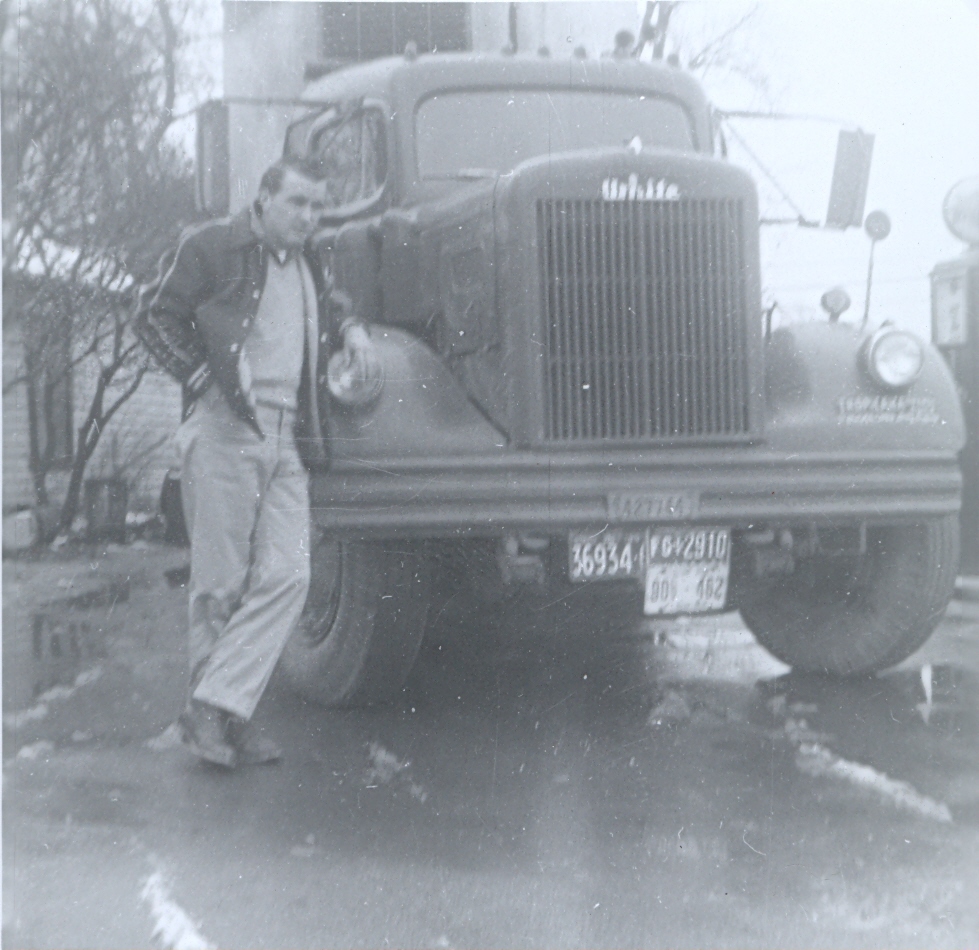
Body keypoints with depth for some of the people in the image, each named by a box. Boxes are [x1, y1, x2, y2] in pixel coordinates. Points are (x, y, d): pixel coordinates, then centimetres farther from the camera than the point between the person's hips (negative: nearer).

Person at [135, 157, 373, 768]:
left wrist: (350, 329, 18)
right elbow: (155, 315, -1)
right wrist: (202, 378, -10)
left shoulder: (305, 267, 21)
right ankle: (210, 714, 9)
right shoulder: (211, 248, 0)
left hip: (287, 439, 6)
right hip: (224, 428, -6)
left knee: (287, 576, -8)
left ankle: (218, 709, -7)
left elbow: (327, 308, 40)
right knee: (221, 582, -2)